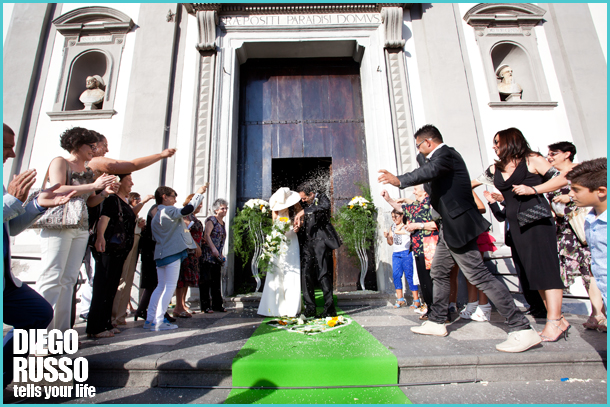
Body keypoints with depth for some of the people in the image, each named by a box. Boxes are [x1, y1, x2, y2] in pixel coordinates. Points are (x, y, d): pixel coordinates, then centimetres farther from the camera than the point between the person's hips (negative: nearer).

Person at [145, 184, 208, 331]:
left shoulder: (157, 215, 18)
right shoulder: (169, 211, -10)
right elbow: (187, 210, -22)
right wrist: (198, 193, -11)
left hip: (161, 253, 9)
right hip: (173, 252, -9)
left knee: (161, 286, 15)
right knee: (170, 286, -4)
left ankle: (149, 319, 17)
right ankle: (158, 322, -3)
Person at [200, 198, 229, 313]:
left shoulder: (222, 223, 18)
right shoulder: (211, 220, -5)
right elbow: (206, 235, -18)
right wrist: (213, 249, -26)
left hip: (217, 256, 8)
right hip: (208, 255, -8)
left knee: (216, 281, 10)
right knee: (206, 280, -3)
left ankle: (217, 305, 17)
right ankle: (205, 306, 5)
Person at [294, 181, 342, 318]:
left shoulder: (322, 198, 2)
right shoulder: (305, 204, 19)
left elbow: (325, 206, -23)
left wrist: (303, 211, -26)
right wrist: (298, 225, 1)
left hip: (321, 240, -6)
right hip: (307, 242, 6)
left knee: (323, 274, -7)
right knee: (305, 274, 1)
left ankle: (329, 308, 2)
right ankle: (310, 309, 9)